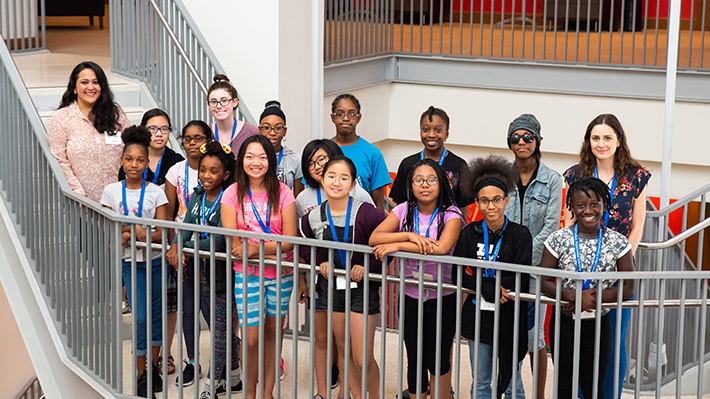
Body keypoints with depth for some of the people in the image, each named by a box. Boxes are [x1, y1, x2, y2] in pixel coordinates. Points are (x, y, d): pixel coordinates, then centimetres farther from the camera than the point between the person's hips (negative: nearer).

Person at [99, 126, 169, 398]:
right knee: (140, 317, -7)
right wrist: (136, 229, -16)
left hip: (155, 260, 1)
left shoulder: (155, 192, -1)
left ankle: (153, 367, 22)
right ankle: (141, 376, 3)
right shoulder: (112, 191, 2)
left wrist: (128, 234, -19)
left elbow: (162, 233, -7)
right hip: (130, 262, -1)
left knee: (155, 314, 7)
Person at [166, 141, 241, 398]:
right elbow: (185, 229, -1)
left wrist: (185, 247, -17)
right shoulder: (197, 198, 5)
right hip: (202, 270, 8)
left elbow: (218, 242, -23)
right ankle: (234, 377, 29)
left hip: (224, 268, -8)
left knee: (221, 328, 1)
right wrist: (176, 246, -22)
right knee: (218, 326, 16)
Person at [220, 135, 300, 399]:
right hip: (246, 275, -1)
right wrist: (273, 248, -19)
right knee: (251, 339, -5)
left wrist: (255, 249, -23)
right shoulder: (233, 194, -3)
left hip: (281, 274, 1)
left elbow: (290, 239, -8)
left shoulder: (282, 192, -2)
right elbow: (233, 242, -8)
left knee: (272, 333, 10)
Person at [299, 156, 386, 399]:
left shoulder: (367, 214, -16)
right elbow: (304, 245, 15)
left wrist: (368, 266, -17)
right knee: (343, 351, 14)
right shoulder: (313, 217, -3)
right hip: (332, 286, 4)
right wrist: (320, 261, -2)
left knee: (363, 359, -6)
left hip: (362, 286, -4)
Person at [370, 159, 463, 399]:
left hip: (442, 298, -3)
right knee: (415, 360, 11)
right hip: (410, 296, 3)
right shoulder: (404, 211, 0)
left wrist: (396, 246, -24)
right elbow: (374, 238, -11)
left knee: (438, 362, 3)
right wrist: (409, 236, -25)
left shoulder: (451, 215, -10)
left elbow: (442, 248, -29)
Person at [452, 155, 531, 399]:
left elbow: (520, 280, -13)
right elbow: (458, 275, -6)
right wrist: (491, 289, -20)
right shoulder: (470, 233, 2)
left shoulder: (520, 235, -6)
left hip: (510, 318, -2)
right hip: (478, 315, 2)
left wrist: (479, 280, -16)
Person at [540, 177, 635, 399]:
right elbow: (544, 282, -6)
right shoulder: (559, 240, -5)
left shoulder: (618, 243, -3)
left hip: (599, 324, 0)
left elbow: (628, 289, -6)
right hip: (564, 323, 0)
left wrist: (591, 298, -18)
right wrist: (574, 296, -23)